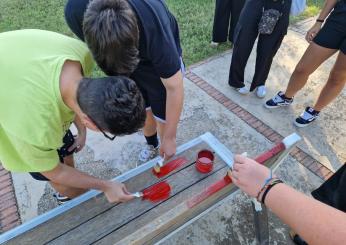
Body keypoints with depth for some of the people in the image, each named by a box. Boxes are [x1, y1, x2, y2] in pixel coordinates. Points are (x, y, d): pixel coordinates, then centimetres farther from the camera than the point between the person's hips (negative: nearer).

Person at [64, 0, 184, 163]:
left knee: (163, 116, 2)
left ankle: (166, 156, 33)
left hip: (160, 58, -3)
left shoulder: (155, 31, -43)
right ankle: (151, 146, 43)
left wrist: (170, 137, -20)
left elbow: (174, 88, -30)